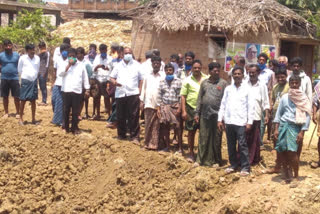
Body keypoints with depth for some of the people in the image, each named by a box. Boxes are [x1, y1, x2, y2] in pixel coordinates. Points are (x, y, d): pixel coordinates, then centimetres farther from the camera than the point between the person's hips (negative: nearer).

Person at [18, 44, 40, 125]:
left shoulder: (37, 58, 0)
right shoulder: (22, 58, -8)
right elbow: (19, 70, 4)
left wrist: (34, 76, 12)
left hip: (34, 81, 3)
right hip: (25, 81, -3)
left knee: (33, 101, 8)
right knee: (23, 100, 0)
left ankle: (33, 119, 16)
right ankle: (21, 119, 8)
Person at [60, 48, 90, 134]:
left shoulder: (81, 65, 8)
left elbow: (85, 77, 11)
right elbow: (61, 74, -9)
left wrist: (87, 89, 7)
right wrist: (69, 65, -12)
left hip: (77, 91, 0)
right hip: (66, 91, 0)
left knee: (76, 111, 2)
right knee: (66, 110, 4)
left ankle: (74, 128, 11)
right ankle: (66, 127, 16)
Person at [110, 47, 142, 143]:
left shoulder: (137, 65, 7)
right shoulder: (118, 66, 15)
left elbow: (141, 79, 5)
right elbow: (112, 77, 15)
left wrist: (140, 90, -8)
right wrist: (114, 82, -7)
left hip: (133, 94, -3)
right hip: (120, 94, 3)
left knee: (134, 116, -5)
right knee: (120, 116, 6)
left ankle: (135, 136, -1)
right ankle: (121, 134, 19)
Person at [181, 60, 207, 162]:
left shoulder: (206, 79, 4)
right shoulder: (188, 80, 1)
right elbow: (183, 96, 1)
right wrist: (184, 111, -6)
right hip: (191, 108, -1)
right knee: (191, 131, 7)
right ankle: (191, 153, 18)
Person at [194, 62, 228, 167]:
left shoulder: (223, 83, 1)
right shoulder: (204, 83, 10)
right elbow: (200, 99, 13)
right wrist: (197, 113, 9)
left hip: (217, 115, -3)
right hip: (204, 115, 3)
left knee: (216, 139, 3)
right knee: (203, 138, 6)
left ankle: (216, 161, 14)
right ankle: (201, 159, 15)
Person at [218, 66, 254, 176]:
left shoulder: (247, 89, 0)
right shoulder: (228, 88, 10)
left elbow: (251, 106, -2)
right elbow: (223, 104, 11)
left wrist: (249, 122, -7)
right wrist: (220, 119, 6)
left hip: (241, 122, -4)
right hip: (229, 121, 4)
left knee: (242, 145, -3)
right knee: (231, 145, 11)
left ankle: (245, 167, 5)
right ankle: (233, 164, 24)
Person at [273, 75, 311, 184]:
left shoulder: (304, 98, 1)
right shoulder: (285, 97, 8)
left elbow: (307, 116, 0)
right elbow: (279, 113, 12)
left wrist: (302, 132, -7)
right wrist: (276, 129, 5)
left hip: (295, 127, -3)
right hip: (283, 125, 3)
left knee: (292, 151, -15)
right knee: (283, 151, 2)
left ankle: (296, 176, -2)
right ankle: (286, 175, 14)